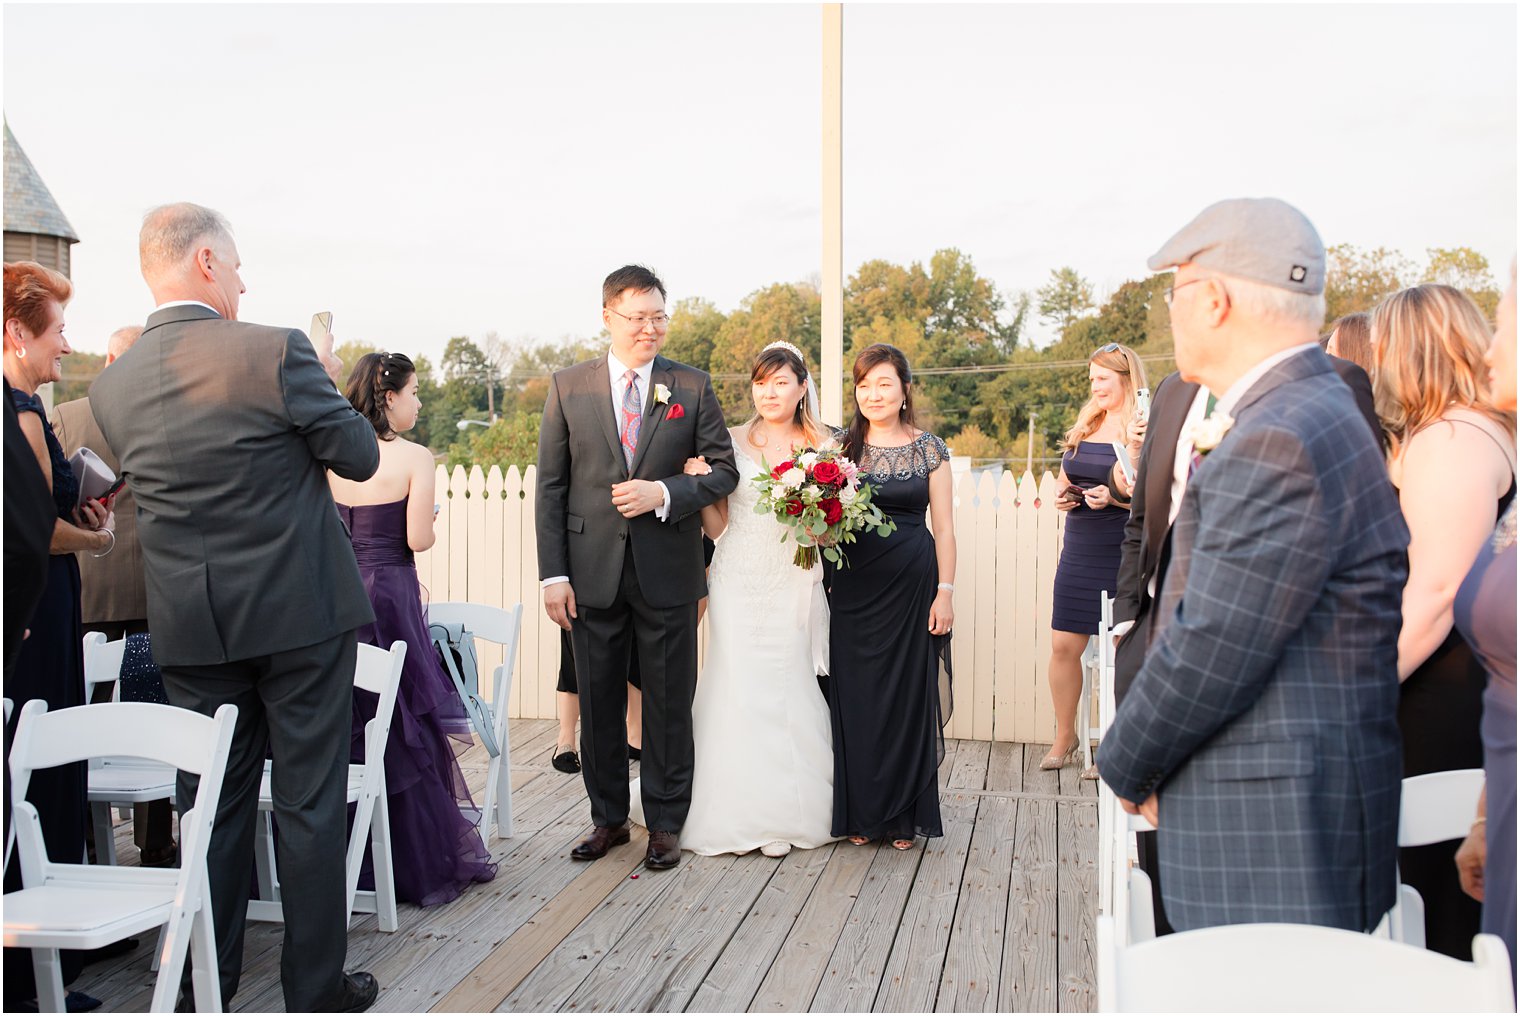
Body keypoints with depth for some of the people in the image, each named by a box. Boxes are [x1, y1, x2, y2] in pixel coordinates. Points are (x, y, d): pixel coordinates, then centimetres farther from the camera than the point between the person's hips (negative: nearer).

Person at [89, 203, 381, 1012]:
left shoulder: (111, 386, 1)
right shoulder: (275, 351, -15)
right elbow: (360, 457, -7)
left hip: (190, 628, 4)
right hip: (299, 612, -4)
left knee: (213, 803, 15)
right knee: (309, 802, 7)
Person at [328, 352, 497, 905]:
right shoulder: (414, 458, -10)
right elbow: (418, 539, -16)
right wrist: (430, 526, 6)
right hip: (389, 598, -5)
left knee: (342, 732, 13)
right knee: (406, 734, 5)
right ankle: (425, 864, 14)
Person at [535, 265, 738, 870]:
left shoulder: (692, 387, 3)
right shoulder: (568, 387, 3)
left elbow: (722, 470, 3)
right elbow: (551, 486, 2)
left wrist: (663, 493, -15)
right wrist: (553, 574, -4)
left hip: (667, 574, -1)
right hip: (592, 574, 1)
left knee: (668, 704, 7)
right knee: (598, 703, 10)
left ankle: (665, 824, 22)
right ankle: (608, 818, 27)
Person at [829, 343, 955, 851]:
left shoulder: (929, 448, 2)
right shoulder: (841, 445, 5)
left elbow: (943, 527, 2)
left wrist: (945, 592, -3)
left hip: (912, 585, -1)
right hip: (853, 587, 1)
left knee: (909, 694, 4)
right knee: (853, 695, 3)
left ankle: (904, 814, 19)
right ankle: (859, 813, 18)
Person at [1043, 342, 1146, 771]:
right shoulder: (1084, 424, 12)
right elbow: (1064, 478, 22)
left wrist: (1113, 497, -23)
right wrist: (1061, 495, 2)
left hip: (1124, 553, -6)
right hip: (1080, 549, 6)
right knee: (1063, 646, 7)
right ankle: (1065, 737, 23)